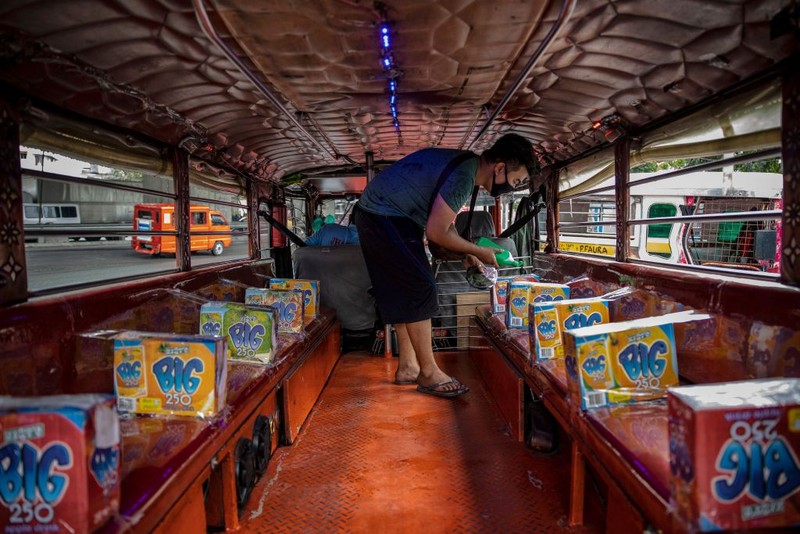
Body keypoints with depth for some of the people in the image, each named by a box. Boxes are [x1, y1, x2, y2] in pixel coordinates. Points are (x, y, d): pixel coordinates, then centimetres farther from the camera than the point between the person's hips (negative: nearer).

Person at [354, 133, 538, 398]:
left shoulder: (466, 164, 8)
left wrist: (467, 253, 8)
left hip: (378, 217, 11)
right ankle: (428, 372, -1)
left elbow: (443, 220, 16)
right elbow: (436, 232, -20)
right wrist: (477, 251, -8)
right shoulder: (462, 177, -24)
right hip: (384, 217, -11)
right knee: (419, 289, -10)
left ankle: (407, 367, 19)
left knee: (403, 293, 11)